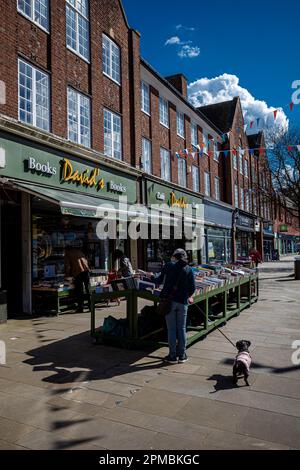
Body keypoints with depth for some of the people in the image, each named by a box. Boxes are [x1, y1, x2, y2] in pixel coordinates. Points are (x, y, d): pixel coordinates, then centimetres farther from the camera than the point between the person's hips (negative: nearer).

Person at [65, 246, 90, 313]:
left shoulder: (67, 254, 11)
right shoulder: (79, 251, 24)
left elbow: (67, 266, 4)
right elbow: (86, 261, 25)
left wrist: (67, 275, 15)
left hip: (78, 272, -4)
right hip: (86, 270, 4)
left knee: (79, 291, 1)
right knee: (88, 289, 9)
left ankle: (80, 308, 4)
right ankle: (91, 306, 11)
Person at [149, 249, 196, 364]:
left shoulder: (168, 266, -2)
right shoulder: (189, 269, 2)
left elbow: (159, 282, 2)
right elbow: (193, 288, 0)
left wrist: (152, 276, 22)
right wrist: (189, 296, 21)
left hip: (169, 300, -2)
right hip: (182, 302, 2)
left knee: (171, 329, 6)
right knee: (182, 329, 11)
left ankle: (173, 356, 12)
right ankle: (182, 355, 18)